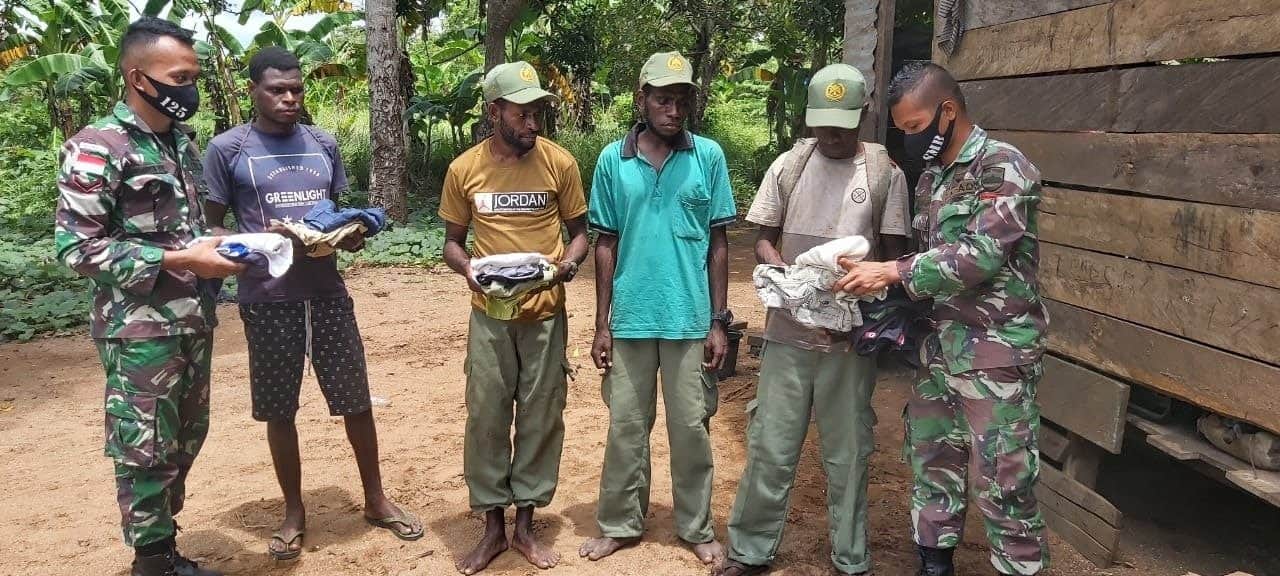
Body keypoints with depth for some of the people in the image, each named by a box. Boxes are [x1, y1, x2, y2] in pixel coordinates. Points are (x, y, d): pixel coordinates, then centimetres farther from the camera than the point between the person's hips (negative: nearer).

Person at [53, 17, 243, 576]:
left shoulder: (182, 143, 11)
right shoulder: (97, 148, -13)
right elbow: (75, 246, -17)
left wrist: (218, 246, 0)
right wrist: (177, 260, -21)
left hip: (194, 322, 8)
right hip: (140, 330, -8)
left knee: (186, 440, 16)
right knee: (146, 451, 3)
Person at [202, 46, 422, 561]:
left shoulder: (324, 144, 9)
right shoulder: (227, 148, -2)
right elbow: (212, 227, 0)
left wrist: (350, 234, -4)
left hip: (327, 291, 3)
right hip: (267, 298, -3)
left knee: (355, 399, 8)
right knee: (278, 410, 8)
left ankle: (375, 499, 25)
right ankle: (294, 512, 26)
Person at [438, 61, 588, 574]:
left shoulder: (559, 162, -5)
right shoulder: (464, 169, -2)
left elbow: (580, 232, 5)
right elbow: (453, 241, 7)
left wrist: (566, 265, -16)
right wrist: (468, 270, -14)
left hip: (546, 314, 0)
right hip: (489, 314, 1)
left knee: (541, 418, 7)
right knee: (486, 417, 6)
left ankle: (525, 524, 24)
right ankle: (492, 526, 23)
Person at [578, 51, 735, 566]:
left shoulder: (709, 157, -1)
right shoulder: (613, 161, 0)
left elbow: (718, 244, 2)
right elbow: (606, 245, 4)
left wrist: (719, 321, -1)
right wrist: (601, 324, 2)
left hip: (689, 319, -1)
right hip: (631, 318, 1)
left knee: (691, 428, 10)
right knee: (626, 427, 11)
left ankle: (697, 528, 26)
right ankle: (620, 524, 27)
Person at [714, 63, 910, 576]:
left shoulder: (885, 172, 0)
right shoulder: (788, 166, 4)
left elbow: (894, 258, 1)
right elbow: (764, 241, 8)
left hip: (851, 338, -1)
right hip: (788, 331, 1)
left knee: (847, 454, 9)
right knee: (769, 447, 8)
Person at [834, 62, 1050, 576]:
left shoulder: (1002, 165, -12)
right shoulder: (932, 177, 12)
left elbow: (983, 255, -22)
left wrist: (892, 272, -20)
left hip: (997, 345, -8)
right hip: (944, 338, 8)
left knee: (1001, 474, -1)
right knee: (931, 453, 14)